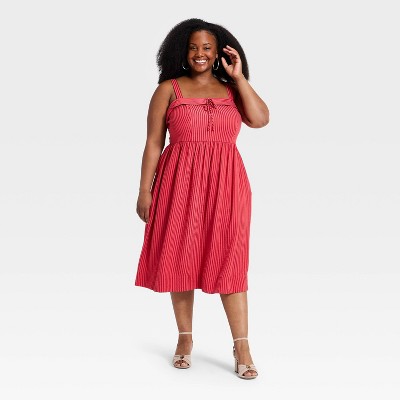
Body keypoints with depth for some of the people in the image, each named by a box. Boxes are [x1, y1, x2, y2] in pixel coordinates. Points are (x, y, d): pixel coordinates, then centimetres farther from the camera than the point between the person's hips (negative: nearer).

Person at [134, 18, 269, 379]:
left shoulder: (231, 90, 10)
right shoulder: (169, 89, 4)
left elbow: (261, 119, -7)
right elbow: (153, 142, 1)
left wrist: (239, 77, -4)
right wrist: (145, 191, -4)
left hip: (225, 184, 1)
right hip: (180, 184, -1)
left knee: (229, 261, -1)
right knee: (180, 258, 5)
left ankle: (242, 346, 3)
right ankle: (185, 338, 20)